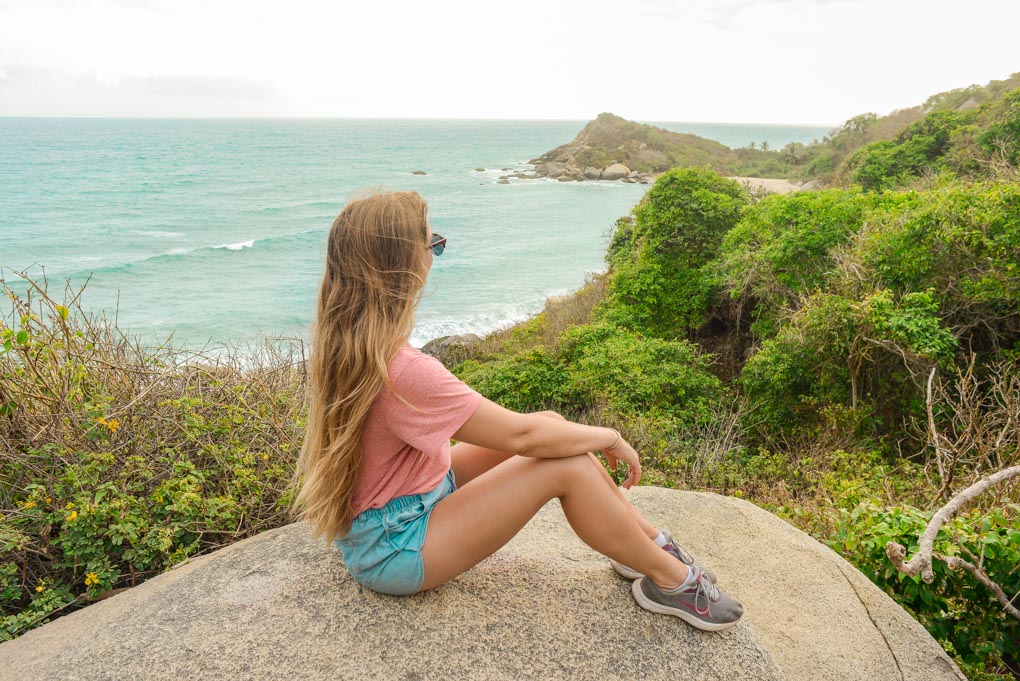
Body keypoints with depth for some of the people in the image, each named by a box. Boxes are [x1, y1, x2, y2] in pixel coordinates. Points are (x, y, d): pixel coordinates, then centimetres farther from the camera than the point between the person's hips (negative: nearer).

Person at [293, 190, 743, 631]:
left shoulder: (343, 342, -4)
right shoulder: (401, 370, -32)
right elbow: (520, 436, -26)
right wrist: (609, 437, -12)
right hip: (393, 549, -9)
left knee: (551, 424, 1)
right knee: (568, 465, -18)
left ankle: (651, 541, 13)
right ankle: (669, 579, 6)